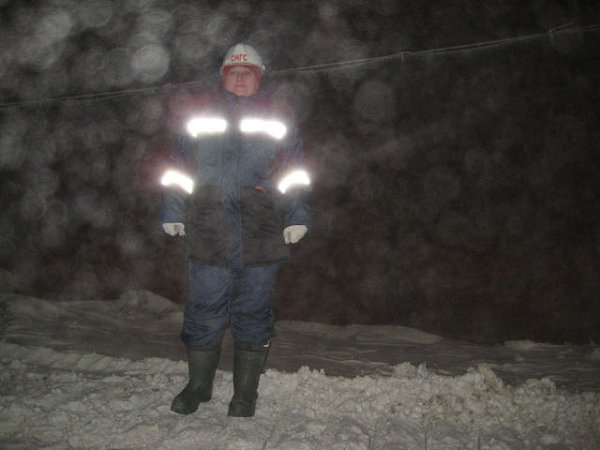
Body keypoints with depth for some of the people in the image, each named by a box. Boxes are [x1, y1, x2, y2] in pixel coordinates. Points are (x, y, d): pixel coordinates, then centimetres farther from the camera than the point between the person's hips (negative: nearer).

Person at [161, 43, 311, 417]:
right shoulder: (200, 117, 14)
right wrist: (174, 214, 8)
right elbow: (179, 169, 14)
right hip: (208, 233, 0)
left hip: (261, 232, 0)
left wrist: (296, 217, 1)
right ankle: (199, 385, 22)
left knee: (253, 314, 5)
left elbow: (296, 173, 10)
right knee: (205, 310, 4)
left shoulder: (276, 121, 12)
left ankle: (246, 394, 17)